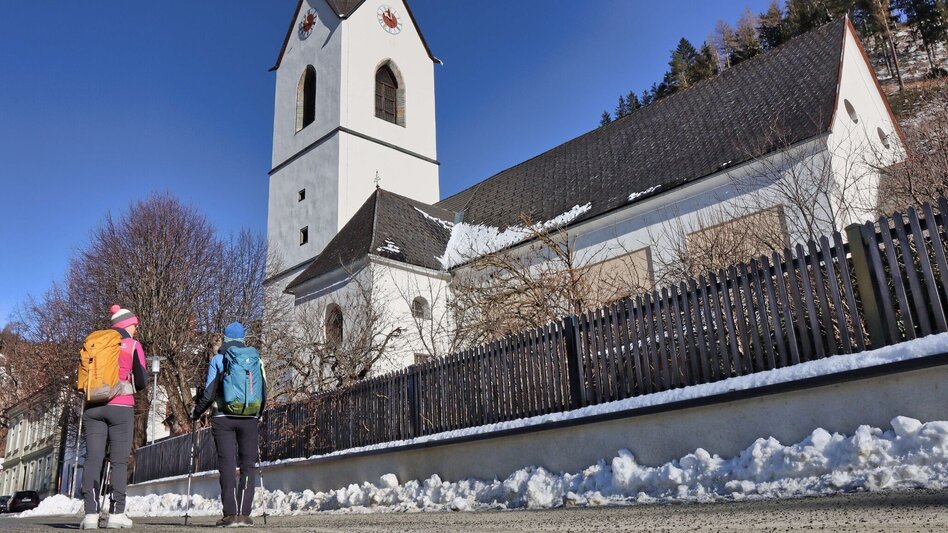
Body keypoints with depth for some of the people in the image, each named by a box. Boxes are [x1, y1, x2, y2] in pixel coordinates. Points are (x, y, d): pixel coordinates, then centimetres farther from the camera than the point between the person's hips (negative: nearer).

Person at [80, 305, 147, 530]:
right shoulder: (133, 345, 1)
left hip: (93, 406, 4)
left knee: (93, 459, 2)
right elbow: (141, 381, -1)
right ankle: (116, 513, -2)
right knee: (119, 461, 0)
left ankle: (91, 514, -2)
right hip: (121, 407, -3)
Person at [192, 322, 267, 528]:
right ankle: (244, 513, 1)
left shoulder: (218, 360, 0)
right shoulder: (256, 358, 7)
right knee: (248, 465, 6)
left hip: (223, 418, -2)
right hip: (249, 419, 2)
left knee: (227, 465, 1)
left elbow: (209, 393, -3)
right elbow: (264, 392, 10)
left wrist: (196, 413, 13)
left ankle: (231, 514, -3)